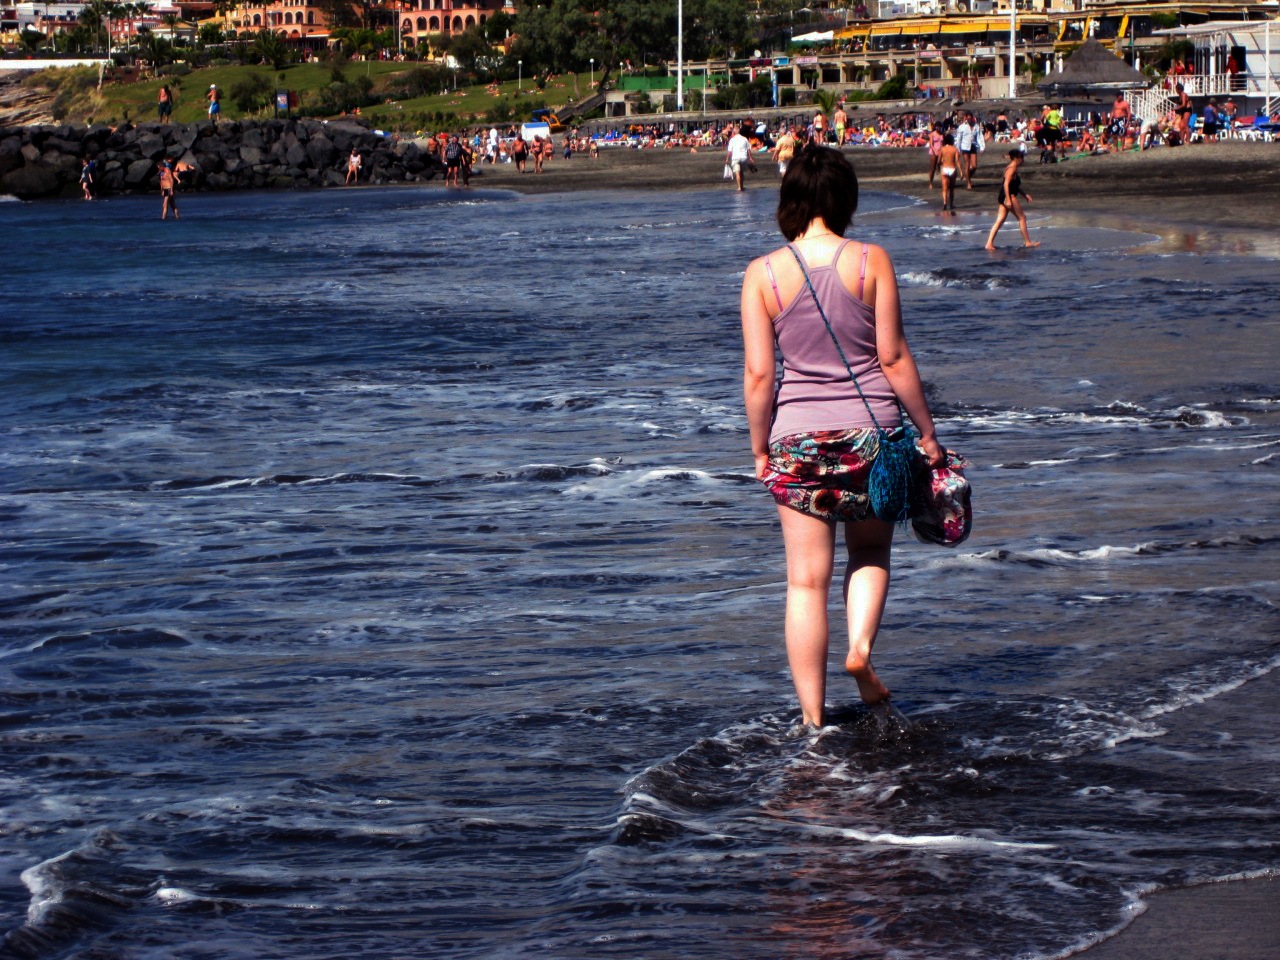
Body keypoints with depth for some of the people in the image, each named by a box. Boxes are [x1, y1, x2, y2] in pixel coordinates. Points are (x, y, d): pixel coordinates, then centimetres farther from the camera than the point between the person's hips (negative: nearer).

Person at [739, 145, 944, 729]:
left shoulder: (763, 274, -4)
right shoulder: (871, 262, -6)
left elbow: (758, 373, -4)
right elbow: (894, 357, -4)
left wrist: (759, 446, 8)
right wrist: (927, 431, 6)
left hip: (798, 437, 0)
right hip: (871, 429, 0)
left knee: (807, 580, 6)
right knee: (871, 552, 23)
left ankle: (813, 719, 6)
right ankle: (861, 646, -2)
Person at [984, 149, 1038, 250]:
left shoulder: (1012, 169, 19)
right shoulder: (1012, 169, -13)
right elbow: (1006, 184, -22)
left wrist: (1025, 195, 28)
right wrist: (1008, 199, -27)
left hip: (1003, 197, 10)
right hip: (1009, 196, -10)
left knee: (1000, 221, 4)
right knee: (1022, 217, 2)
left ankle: (989, 244, -2)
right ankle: (1028, 242, 9)